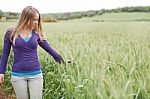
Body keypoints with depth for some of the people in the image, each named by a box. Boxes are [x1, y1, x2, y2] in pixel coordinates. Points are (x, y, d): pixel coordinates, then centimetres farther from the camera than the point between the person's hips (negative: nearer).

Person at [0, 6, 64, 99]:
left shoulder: (37, 34, 2)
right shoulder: (11, 33, -2)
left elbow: (50, 49, 6)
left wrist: (63, 61, 5)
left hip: (36, 75, 1)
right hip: (18, 75, -1)